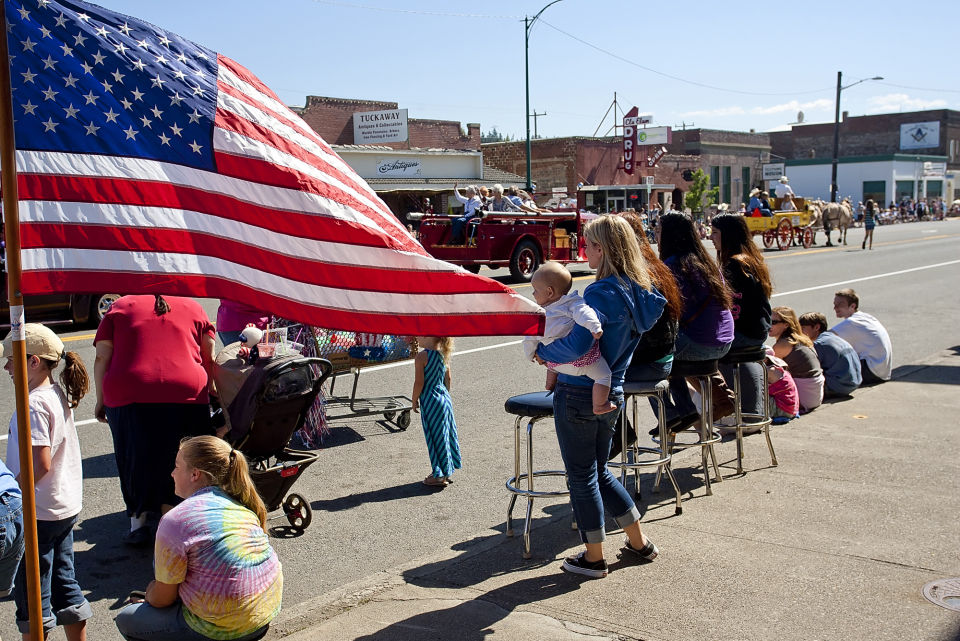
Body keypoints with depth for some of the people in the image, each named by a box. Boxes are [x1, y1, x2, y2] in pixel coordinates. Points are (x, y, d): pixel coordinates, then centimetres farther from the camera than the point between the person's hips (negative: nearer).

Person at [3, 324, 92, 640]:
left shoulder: (34, 404, -20)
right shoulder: (59, 395, 6)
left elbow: (40, 464, -25)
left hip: (38, 513, -9)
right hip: (66, 507, 9)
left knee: (31, 592, 4)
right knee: (64, 583, 17)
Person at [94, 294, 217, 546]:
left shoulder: (120, 306, 15)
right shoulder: (192, 307, 17)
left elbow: (102, 359, 8)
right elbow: (209, 358, 12)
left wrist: (101, 400, 13)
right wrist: (208, 392, 22)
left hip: (128, 397, 0)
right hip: (187, 394, 0)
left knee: (135, 459, 13)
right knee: (176, 460, 9)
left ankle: (138, 522, 14)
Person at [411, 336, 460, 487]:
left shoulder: (421, 357, -18)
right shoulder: (443, 354, 5)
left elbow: (419, 382, -19)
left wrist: (414, 400, -6)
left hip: (430, 401, -8)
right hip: (445, 399, 8)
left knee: (435, 437, 2)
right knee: (445, 435, 17)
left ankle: (439, 476, 10)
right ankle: (447, 473, 28)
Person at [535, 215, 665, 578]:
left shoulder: (602, 293, -21)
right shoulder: (639, 292, 7)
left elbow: (577, 346, -32)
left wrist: (543, 351, -13)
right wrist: (558, 355, 9)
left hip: (580, 395, -8)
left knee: (581, 476, 7)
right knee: (599, 472, 23)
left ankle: (594, 558, 20)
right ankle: (639, 543, 32)